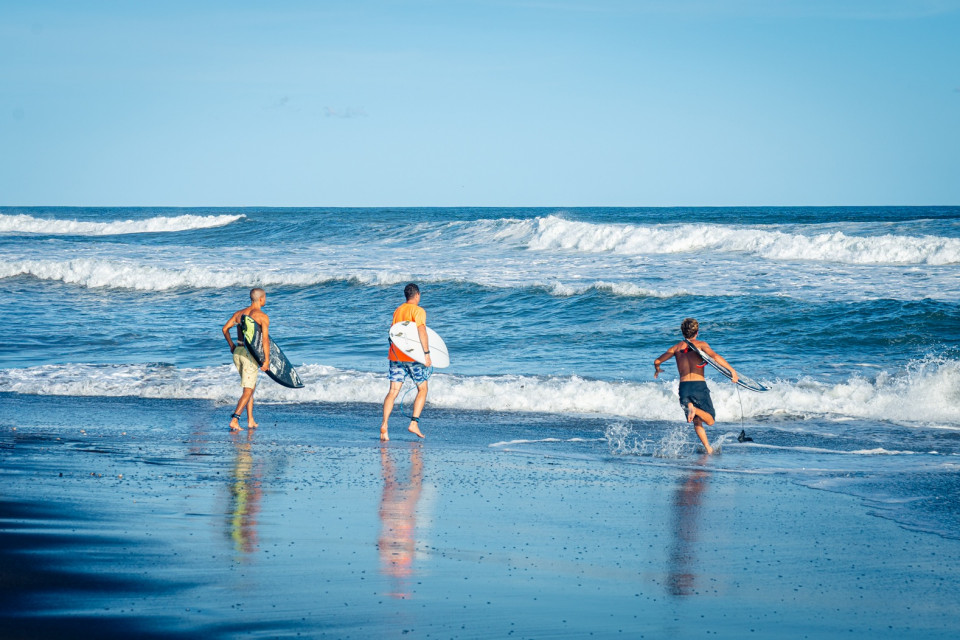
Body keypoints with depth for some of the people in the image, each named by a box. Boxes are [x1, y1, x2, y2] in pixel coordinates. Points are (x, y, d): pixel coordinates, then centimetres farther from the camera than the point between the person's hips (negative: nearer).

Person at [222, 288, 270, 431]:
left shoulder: (239, 313, 10)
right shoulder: (262, 316, -8)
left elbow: (225, 328, 9)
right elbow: (265, 339, -16)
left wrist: (231, 345, 22)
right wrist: (267, 360, -16)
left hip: (238, 352, 7)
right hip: (251, 354, -7)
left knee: (251, 387, 19)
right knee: (248, 391, -3)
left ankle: (251, 421, 19)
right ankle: (234, 420, -14)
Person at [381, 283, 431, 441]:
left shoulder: (397, 311, 16)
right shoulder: (418, 311, -5)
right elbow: (421, 331, -18)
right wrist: (427, 354, -19)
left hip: (394, 354, 5)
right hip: (412, 356, -5)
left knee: (393, 391, 2)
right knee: (422, 389, 10)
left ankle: (384, 425, -13)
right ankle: (414, 423, -2)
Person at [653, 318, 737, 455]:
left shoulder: (676, 348, 12)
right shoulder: (700, 344, 2)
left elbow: (657, 361, 16)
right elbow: (714, 356, -17)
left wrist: (657, 370, 40)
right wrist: (732, 370, -17)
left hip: (683, 387, 3)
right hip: (699, 386, -3)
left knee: (697, 421, 17)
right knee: (710, 421, 4)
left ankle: (708, 448, -1)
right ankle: (695, 410, -26)